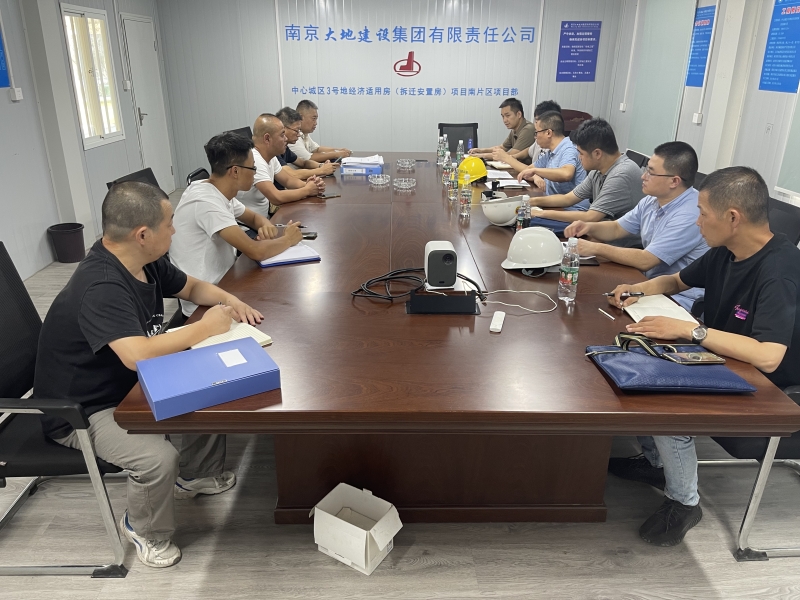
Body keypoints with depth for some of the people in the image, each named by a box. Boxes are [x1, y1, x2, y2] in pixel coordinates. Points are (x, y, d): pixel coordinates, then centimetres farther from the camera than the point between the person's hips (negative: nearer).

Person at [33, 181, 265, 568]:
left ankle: (194, 474, 24)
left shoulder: (145, 263, -5)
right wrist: (204, 328, -30)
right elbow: (137, 354, -44)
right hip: (82, 410, -8)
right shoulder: (100, 288, -33)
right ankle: (144, 529, 6)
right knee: (158, 458, -28)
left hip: (130, 383, 9)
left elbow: (191, 287, 12)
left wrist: (229, 300, -8)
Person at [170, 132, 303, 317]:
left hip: (221, 284, 8)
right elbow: (255, 251, -30)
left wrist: (265, 225, -5)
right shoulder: (206, 202, -25)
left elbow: (253, 217, 19)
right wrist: (288, 239, -11)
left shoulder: (221, 192, 2)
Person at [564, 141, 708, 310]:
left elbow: (645, 260, -26)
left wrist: (595, 248, -21)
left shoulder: (690, 214, -25)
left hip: (678, 300, -8)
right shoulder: (652, 200, 3)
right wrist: (589, 227, -7)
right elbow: (616, 229, 13)